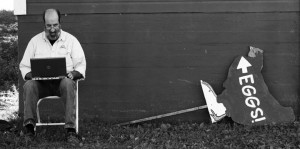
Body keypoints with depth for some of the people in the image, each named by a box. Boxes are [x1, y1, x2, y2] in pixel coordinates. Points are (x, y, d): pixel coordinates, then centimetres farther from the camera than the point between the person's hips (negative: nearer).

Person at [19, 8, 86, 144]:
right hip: (41, 83, 2)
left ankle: (70, 130, -39)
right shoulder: (35, 41, 14)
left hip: (63, 80, -1)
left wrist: (72, 74, -16)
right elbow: (24, 66, 13)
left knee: (68, 84, -37)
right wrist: (31, 75, -10)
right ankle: (29, 127, -31)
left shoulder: (71, 40, 9)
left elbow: (81, 65, 6)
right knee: (29, 86, -32)